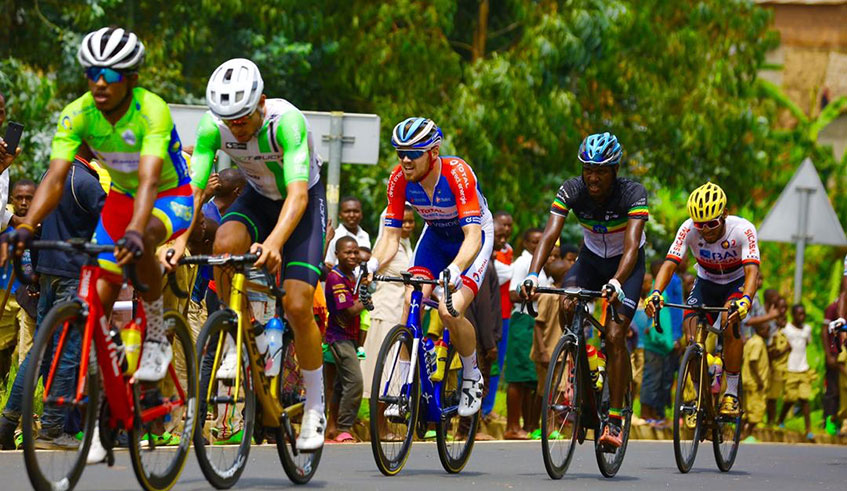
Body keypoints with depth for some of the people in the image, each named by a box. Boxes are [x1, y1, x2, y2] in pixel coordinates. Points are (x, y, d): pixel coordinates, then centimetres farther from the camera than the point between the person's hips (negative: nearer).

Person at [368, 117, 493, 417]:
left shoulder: (457, 174, -35)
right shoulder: (400, 179, -21)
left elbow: (472, 236, -41)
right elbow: (391, 236, -17)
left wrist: (454, 270, -59)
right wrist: (372, 264, -38)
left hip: (473, 237, -5)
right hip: (436, 237, 5)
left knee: (450, 311, -23)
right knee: (411, 302, -17)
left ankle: (473, 378, 3)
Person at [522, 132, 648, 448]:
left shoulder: (632, 193, -29)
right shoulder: (572, 191, -22)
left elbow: (631, 245, -40)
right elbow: (550, 234, -32)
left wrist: (616, 283, -58)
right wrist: (532, 275, -49)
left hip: (626, 264, -3)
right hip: (592, 258, 3)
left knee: (615, 336, -18)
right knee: (567, 306, -27)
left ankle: (614, 420, -14)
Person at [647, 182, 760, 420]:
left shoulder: (743, 229, -31)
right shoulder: (689, 230, -25)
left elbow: (752, 270, -40)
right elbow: (670, 263, -31)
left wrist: (745, 301, -59)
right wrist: (656, 293, -50)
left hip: (737, 283, -2)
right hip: (706, 283, 3)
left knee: (731, 323, -32)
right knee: (691, 328, -21)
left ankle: (731, 394, -19)